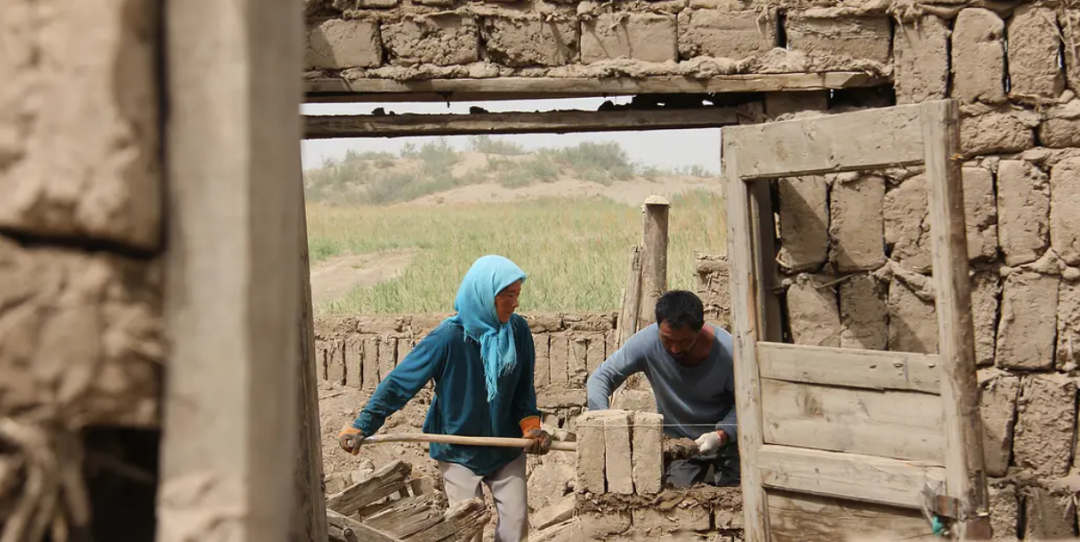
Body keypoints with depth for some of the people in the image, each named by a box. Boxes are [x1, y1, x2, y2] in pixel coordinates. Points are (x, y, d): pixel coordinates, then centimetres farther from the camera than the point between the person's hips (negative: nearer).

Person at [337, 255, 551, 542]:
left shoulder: (518, 330, -9)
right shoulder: (449, 337, -22)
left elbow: (524, 388, 4)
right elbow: (400, 382, -17)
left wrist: (531, 426, -12)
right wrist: (361, 426, -18)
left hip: (506, 449, 4)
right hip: (459, 452, -3)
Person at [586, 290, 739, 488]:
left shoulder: (727, 351, -26)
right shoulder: (646, 342, -24)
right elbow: (600, 378, -17)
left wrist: (721, 435, -32)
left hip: (726, 437, -1)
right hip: (677, 439, 1)